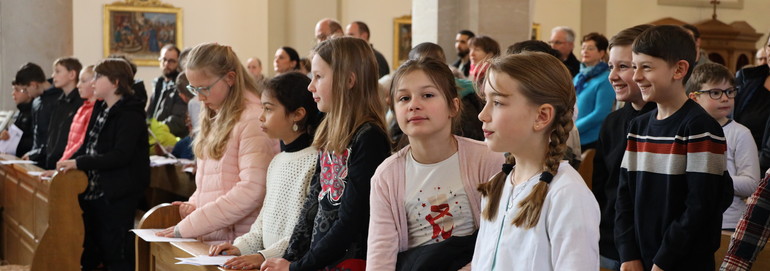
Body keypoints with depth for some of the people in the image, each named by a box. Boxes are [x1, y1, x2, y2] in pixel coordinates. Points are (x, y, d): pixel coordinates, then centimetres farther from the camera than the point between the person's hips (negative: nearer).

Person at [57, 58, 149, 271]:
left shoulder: (130, 114, -14)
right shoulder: (104, 110, 16)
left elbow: (121, 155, -24)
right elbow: (89, 145, 16)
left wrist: (79, 163, -25)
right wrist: (68, 164, 2)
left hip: (117, 197, -10)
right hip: (95, 192, 10)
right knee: (90, 253, 17)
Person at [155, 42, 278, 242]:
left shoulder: (252, 119, -10)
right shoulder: (215, 117, 16)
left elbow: (251, 191, -18)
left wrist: (188, 226, -17)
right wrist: (194, 204, 3)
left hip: (236, 240, -7)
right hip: (210, 239, 7)